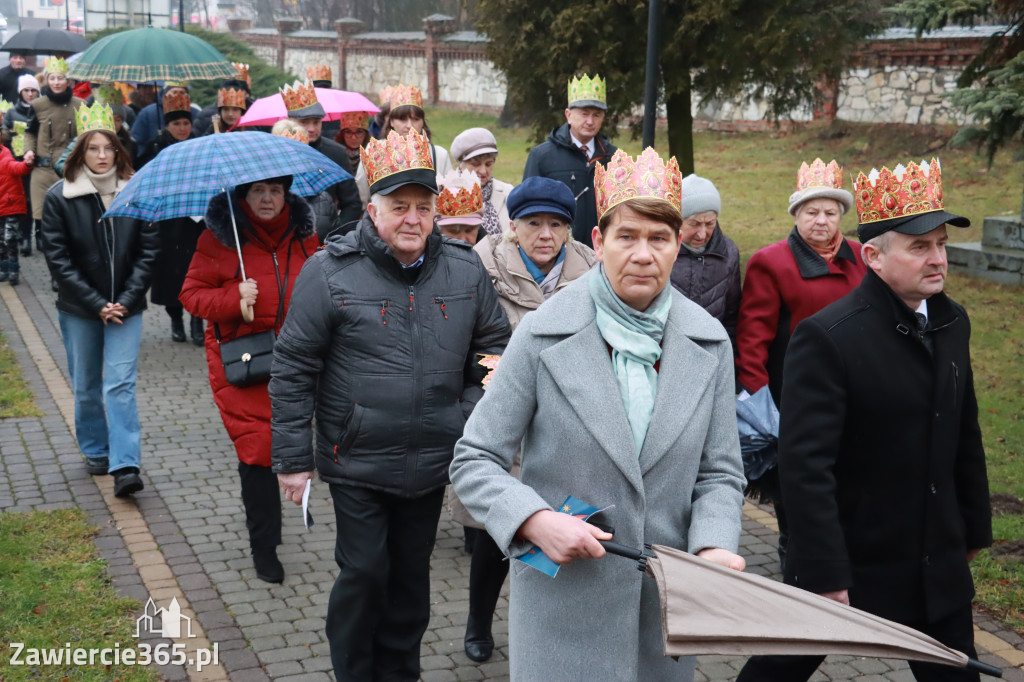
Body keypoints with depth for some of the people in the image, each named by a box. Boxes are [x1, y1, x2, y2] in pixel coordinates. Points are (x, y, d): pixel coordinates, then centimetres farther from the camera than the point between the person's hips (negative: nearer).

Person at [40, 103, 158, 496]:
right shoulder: (59, 198, -5)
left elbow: (148, 251, 0)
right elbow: (58, 258, -5)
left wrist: (126, 300, -9)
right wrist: (97, 305, -11)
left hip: (125, 306, -1)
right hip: (78, 308, 1)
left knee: (121, 384, -8)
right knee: (86, 386, 12)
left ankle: (125, 467, -10)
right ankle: (96, 451, 31)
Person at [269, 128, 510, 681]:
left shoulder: (465, 271, 0)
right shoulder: (330, 272, -10)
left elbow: (493, 348, 11)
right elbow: (293, 369, -7)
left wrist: (473, 423, 1)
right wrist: (292, 458, -6)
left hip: (432, 463, 4)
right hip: (357, 463, -3)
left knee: (411, 574, 17)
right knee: (364, 573, 3)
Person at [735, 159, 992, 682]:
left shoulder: (952, 322, 3)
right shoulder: (827, 337, -21)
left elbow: (965, 435, 13)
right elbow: (805, 467, -23)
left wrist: (974, 526, 17)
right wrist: (827, 575, -23)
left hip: (938, 563, 6)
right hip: (849, 560, -6)